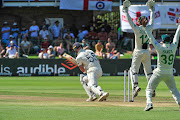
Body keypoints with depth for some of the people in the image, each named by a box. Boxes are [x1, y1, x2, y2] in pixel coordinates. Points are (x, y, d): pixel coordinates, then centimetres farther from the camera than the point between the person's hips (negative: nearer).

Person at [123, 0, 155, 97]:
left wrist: (125, 10, 1)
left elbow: (129, 20, -9)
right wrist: (152, 10, 29)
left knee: (134, 69, -4)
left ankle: (136, 85, -24)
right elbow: (152, 21, 16)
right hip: (147, 52, 4)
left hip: (138, 52, -4)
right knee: (148, 70, 10)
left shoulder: (137, 29, -13)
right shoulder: (149, 29, -1)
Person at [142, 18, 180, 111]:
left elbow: (151, 38, -11)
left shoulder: (159, 47, -13)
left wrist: (145, 27, -6)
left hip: (159, 73, -3)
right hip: (169, 74, 3)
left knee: (149, 89, 4)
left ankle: (149, 103, -15)